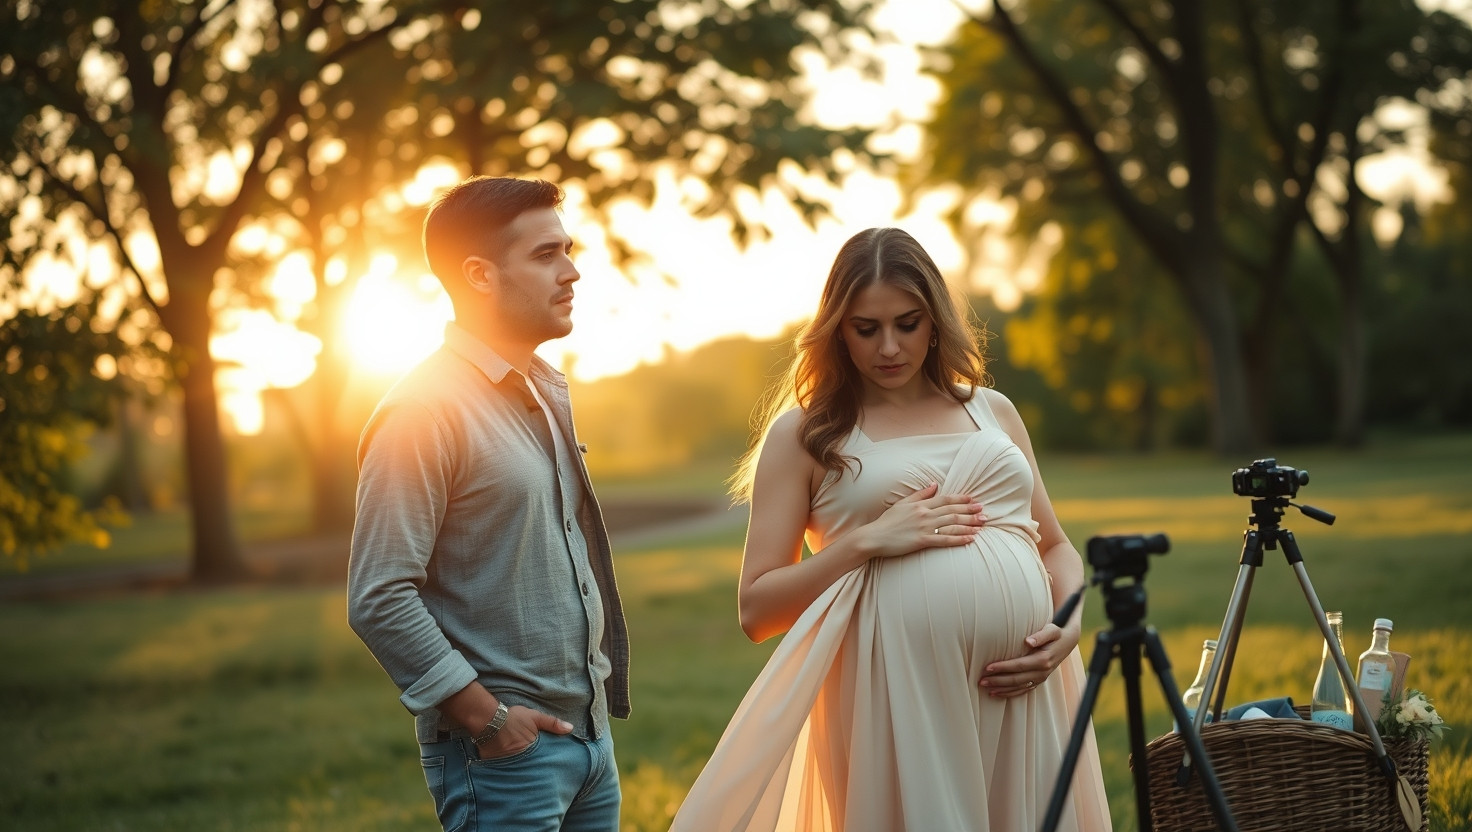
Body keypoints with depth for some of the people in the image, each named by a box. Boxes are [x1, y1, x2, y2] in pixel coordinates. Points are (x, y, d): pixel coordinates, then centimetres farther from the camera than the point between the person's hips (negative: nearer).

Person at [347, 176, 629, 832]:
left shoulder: (548, 395, 12)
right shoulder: (425, 411, -14)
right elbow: (378, 602, -19)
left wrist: (594, 709, 14)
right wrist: (488, 720, -16)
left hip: (586, 732, 8)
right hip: (504, 750, -8)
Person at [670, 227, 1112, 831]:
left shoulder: (993, 411, 18)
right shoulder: (804, 434, 6)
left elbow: (1056, 547, 21)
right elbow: (756, 610, 1)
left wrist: (1069, 625, 0)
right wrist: (867, 540, -11)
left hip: (1023, 692, 4)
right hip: (898, 699, -3)